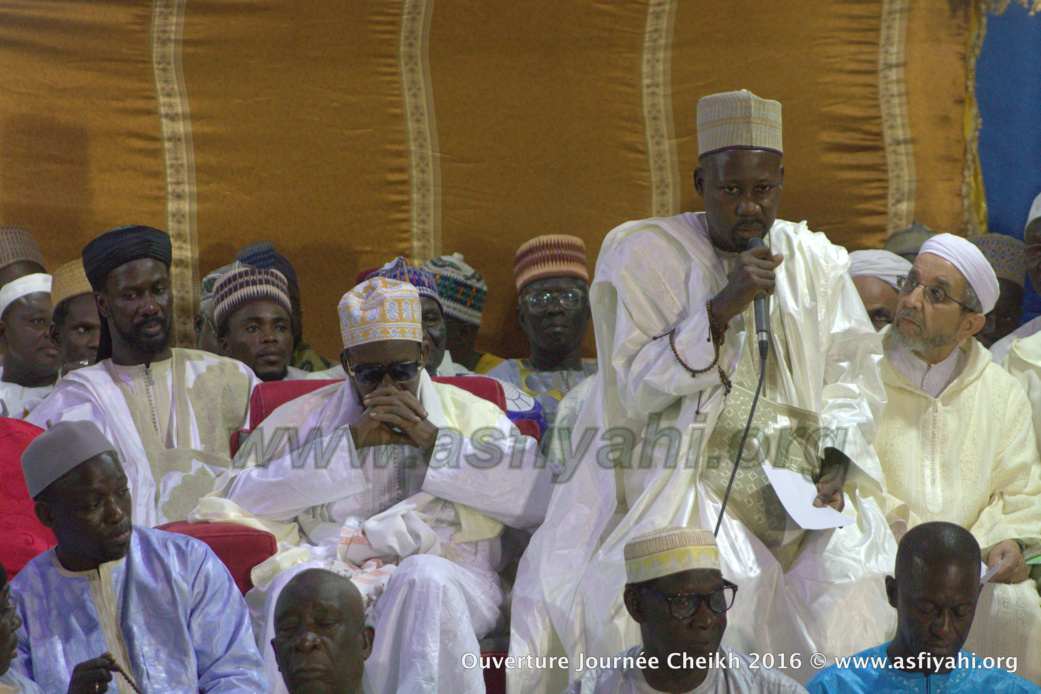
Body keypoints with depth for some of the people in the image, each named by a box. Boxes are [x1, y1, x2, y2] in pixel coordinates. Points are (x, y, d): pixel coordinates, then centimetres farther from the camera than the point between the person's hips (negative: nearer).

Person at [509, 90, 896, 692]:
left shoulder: (817, 263, 14)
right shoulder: (643, 255, 3)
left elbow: (854, 373, 13)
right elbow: (633, 384, -5)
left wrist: (836, 465, -6)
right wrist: (723, 307, -14)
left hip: (800, 487, 3)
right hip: (677, 480, -3)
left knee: (853, 579, -24)